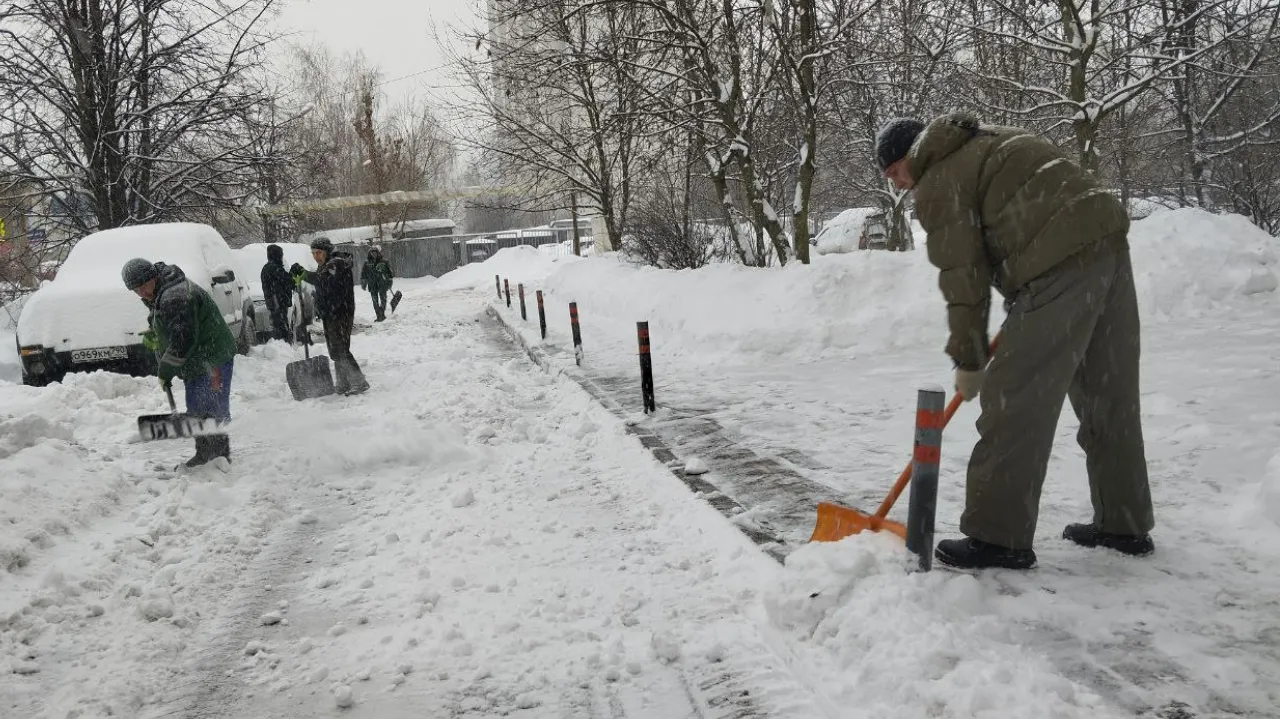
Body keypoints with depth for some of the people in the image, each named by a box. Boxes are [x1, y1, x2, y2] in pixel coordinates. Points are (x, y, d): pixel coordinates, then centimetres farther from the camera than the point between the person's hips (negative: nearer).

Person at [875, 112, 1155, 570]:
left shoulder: (937, 183, 0)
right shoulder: (989, 141, 27)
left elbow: (963, 275, -4)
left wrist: (968, 360, 5)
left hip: (1062, 266, -10)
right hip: (1108, 242, 10)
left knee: (1015, 401, -4)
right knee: (1111, 400, 15)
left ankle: (999, 537, 0)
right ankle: (1125, 525, 26)